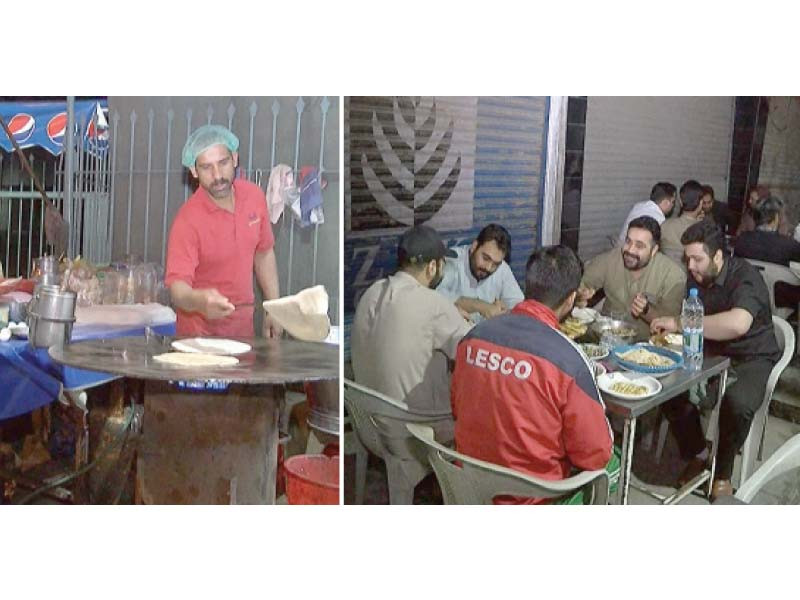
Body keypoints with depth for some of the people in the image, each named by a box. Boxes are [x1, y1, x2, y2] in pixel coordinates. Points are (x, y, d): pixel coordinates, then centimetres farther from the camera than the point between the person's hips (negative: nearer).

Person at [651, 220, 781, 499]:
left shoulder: (744, 276, -22)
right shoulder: (695, 277, 1)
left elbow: (737, 324, -42)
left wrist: (679, 323, -37)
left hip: (751, 358, -6)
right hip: (709, 353, 6)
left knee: (737, 402, -35)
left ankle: (723, 471, -6)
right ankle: (696, 454, 4)